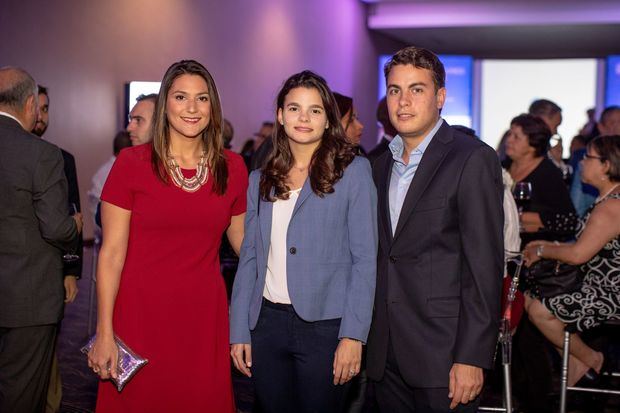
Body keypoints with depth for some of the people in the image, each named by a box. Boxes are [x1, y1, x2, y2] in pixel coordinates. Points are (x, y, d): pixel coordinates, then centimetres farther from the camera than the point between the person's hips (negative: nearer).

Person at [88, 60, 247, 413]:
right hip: (142, 314, -2)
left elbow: (244, 241, 14)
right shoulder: (132, 163, -5)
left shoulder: (232, 168, 3)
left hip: (205, 317, 2)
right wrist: (104, 333, -8)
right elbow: (112, 253, -6)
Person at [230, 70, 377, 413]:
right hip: (267, 321, 4)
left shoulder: (353, 172, -2)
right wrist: (239, 331, 3)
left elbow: (364, 258, -6)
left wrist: (353, 335, -12)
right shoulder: (261, 179, 10)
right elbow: (250, 256, 9)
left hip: (324, 324, -3)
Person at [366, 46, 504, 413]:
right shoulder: (383, 165, 13)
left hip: (442, 355, -6)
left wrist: (471, 357, -17)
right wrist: (372, 338, 9)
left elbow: (485, 266, -14)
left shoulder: (474, 159, -9)